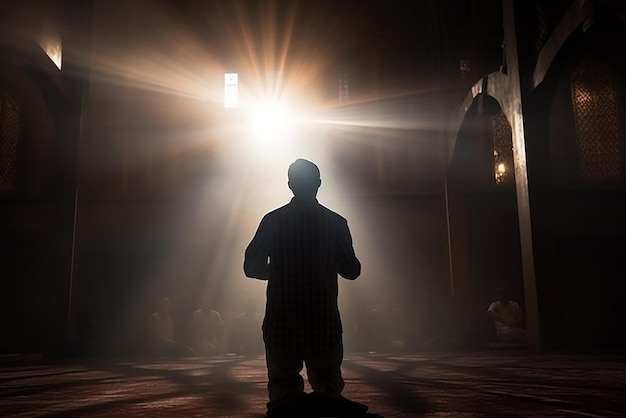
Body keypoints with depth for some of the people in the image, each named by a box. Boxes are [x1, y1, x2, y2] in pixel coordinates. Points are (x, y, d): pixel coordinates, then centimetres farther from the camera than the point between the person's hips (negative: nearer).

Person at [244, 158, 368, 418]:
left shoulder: (272, 220, 0)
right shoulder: (336, 222, 0)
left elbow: (252, 267, 2)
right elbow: (351, 270, 5)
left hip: (281, 321, 0)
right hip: (324, 321, 0)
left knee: (282, 382, 14)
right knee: (328, 381, 14)